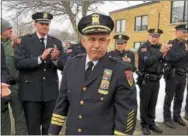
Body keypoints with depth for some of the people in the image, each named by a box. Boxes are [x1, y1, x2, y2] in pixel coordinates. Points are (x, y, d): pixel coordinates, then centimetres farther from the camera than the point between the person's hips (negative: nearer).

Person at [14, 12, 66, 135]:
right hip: (31, 91, -2)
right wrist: (40, 58, -21)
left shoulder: (56, 42, 8)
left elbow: (64, 65, 3)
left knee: (50, 128, 14)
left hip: (51, 91, 2)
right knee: (33, 128, 10)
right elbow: (18, 62, -11)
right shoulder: (25, 40, 0)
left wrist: (55, 59, -19)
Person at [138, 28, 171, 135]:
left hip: (156, 80, 6)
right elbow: (147, 61, -23)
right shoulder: (143, 47, -8)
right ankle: (145, 125, 18)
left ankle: (151, 123, 29)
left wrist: (165, 54, -7)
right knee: (144, 103, 6)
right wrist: (160, 52, -24)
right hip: (146, 80, -6)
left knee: (153, 103, 16)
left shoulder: (160, 47, 11)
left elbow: (164, 62, 11)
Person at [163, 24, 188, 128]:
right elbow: (173, 57, -24)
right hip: (172, 75, -6)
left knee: (179, 97, 15)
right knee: (169, 97, 4)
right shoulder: (171, 44, -8)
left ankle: (177, 116, 30)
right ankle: (167, 118, 15)